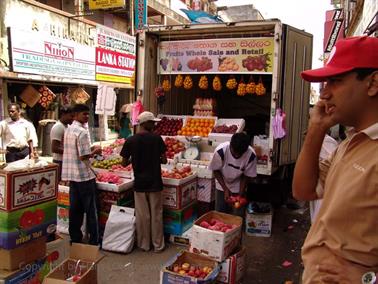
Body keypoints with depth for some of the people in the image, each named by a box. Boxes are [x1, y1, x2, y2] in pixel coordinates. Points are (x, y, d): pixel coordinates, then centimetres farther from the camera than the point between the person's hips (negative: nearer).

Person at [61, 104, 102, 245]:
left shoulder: (68, 130, 11)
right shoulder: (82, 132, -17)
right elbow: (84, 156, -20)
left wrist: (90, 149, 13)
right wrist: (95, 151, -4)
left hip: (72, 175, 8)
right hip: (85, 175, -8)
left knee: (75, 208, 14)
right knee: (91, 210, 2)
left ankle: (75, 238, 22)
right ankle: (94, 240, 9)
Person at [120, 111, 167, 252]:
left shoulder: (130, 141, -5)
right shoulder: (157, 138, -9)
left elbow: (124, 163, 1)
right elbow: (164, 160, -5)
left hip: (139, 182, 1)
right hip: (155, 182, -1)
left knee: (142, 215, 12)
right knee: (156, 214, 11)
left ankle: (144, 244, 24)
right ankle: (158, 245, 21)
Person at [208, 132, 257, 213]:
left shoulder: (251, 155, -28)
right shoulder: (220, 151, -31)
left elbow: (246, 176, -13)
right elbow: (216, 171, -15)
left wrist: (240, 194, -20)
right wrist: (225, 189, -22)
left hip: (238, 187, 0)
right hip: (222, 186, 0)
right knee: (220, 213, 6)